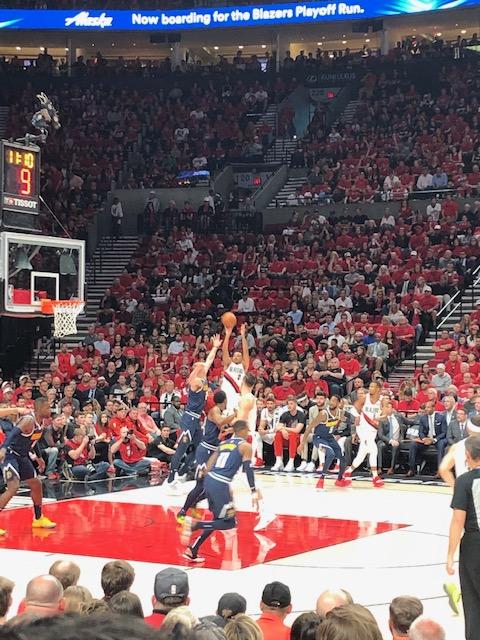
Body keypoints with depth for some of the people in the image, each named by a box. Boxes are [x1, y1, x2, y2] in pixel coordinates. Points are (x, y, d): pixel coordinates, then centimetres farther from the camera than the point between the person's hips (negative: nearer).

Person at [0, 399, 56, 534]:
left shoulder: (41, 422, 6)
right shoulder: (29, 420, -22)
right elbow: (12, 433, -36)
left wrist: (36, 458, 26)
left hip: (21, 456, 10)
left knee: (36, 485, 17)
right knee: (13, 487, -23)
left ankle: (38, 519, 33)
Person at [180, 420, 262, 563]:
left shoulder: (223, 443, 23)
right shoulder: (246, 446, 4)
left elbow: (209, 466, 18)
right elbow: (248, 469, -6)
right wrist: (254, 492, -5)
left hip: (209, 479, 8)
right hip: (221, 485, -8)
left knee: (218, 519, 21)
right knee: (229, 523, 2)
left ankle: (192, 551, 16)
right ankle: (194, 525, -15)